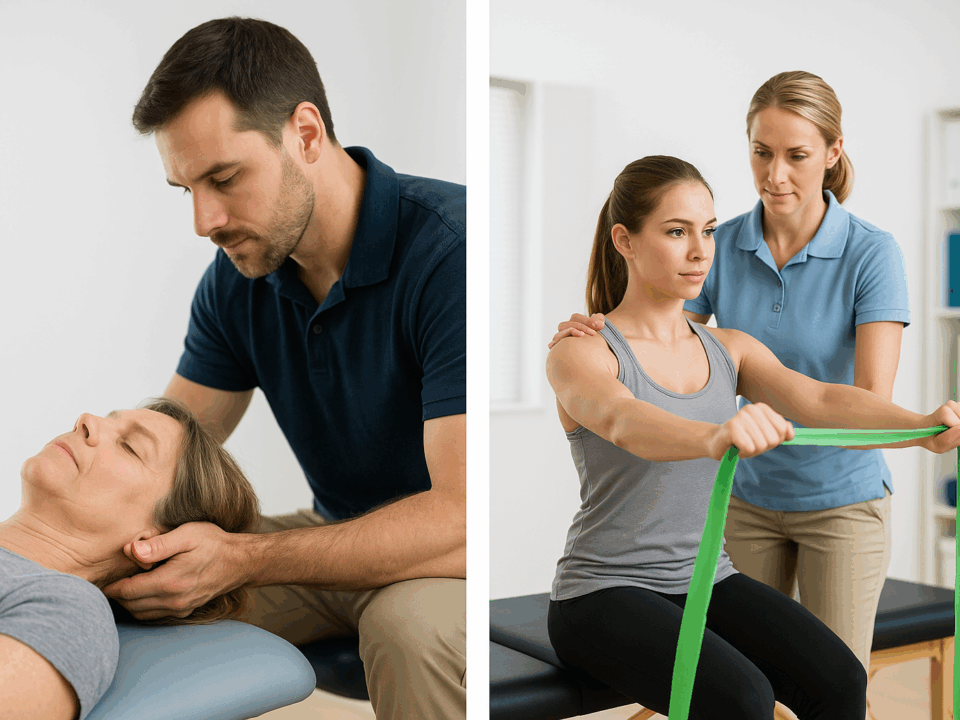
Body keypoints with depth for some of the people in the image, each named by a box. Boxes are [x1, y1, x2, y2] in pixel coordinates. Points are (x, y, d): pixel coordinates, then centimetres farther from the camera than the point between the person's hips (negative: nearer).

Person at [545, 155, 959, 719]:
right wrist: (715, 437, -55)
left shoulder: (730, 350, 8)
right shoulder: (581, 353, -10)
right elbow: (624, 422, -33)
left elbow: (822, 400, -10)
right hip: (606, 593, -5)